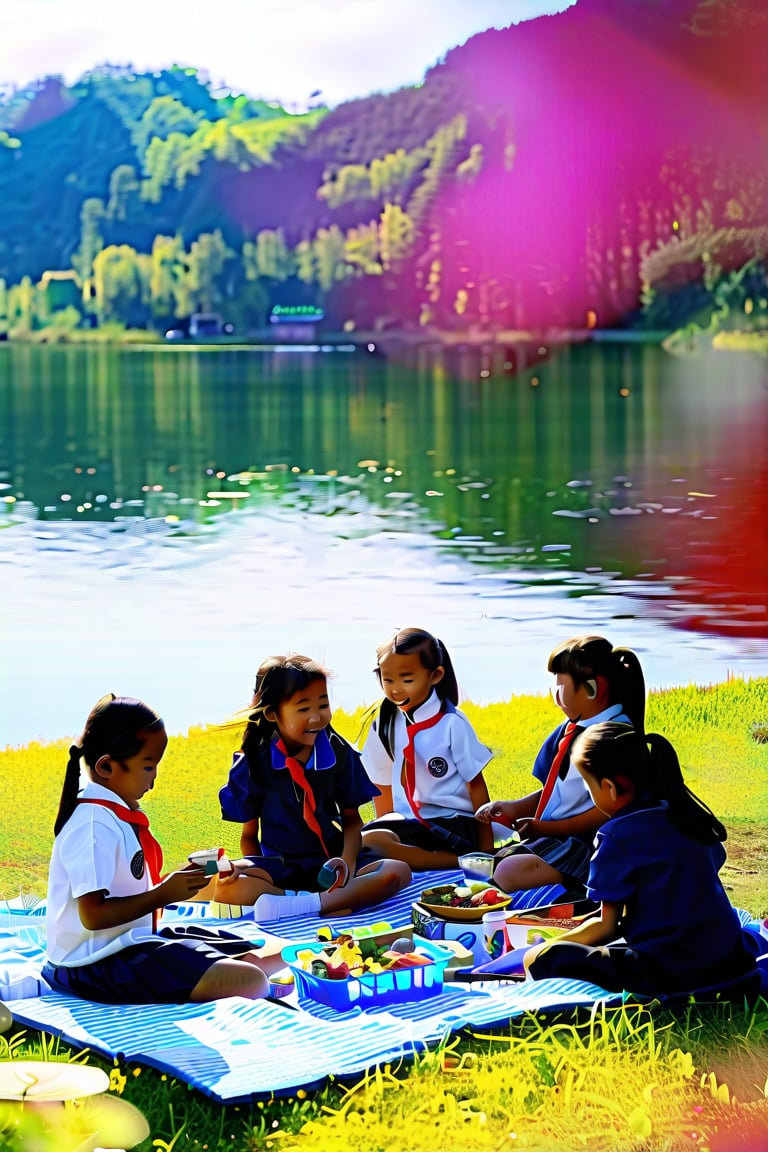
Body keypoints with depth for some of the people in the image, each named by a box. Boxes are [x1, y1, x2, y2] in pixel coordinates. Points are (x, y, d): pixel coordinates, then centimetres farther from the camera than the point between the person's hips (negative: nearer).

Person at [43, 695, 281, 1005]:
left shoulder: (123, 815, 13)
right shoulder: (95, 825, -18)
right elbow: (93, 915, -23)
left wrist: (174, 883, 1)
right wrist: (163, 894, -17)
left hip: (132, 940, 11)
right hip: (99, 962, -10)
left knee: (276, 955, 7)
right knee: (248, 982, -28)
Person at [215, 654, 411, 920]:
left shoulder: (337, 752, 0)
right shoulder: (254, 762, -4)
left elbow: (351, 818, 8)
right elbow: (249, 835, 3)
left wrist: (348, 860, -13)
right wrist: (256, 876, -17)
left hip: (330, 865, 2)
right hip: (279, 868, -2)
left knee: (397, 872, -28)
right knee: (224, 887, -34)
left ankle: (295, 906, -39)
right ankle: (341, 902, -33)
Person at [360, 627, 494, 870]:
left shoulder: (451, 723, -5)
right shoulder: (384, 726, 6)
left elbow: (477, 786, -2)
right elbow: (383, 788, 13)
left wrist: (486, 849, -3)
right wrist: (386, 828, 4)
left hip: (454, 825, -5)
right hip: (409, 822, 5)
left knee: (371, 843, -31)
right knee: (368, 840, -29)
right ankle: (463, 861, -18)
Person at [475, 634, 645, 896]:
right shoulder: (568, 731, 13)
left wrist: (548, 827, -18)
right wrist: (517, 808, 5)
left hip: (585, 842, -9)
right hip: (550, 837, 9)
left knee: (510, 873, -30)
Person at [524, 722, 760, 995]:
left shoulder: (618, 834, -10)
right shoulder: (689, 812, 9)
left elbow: (607, 928, -7)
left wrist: (549, 945, 9)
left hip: (667, 974, -8)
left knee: (540, 959, -6)